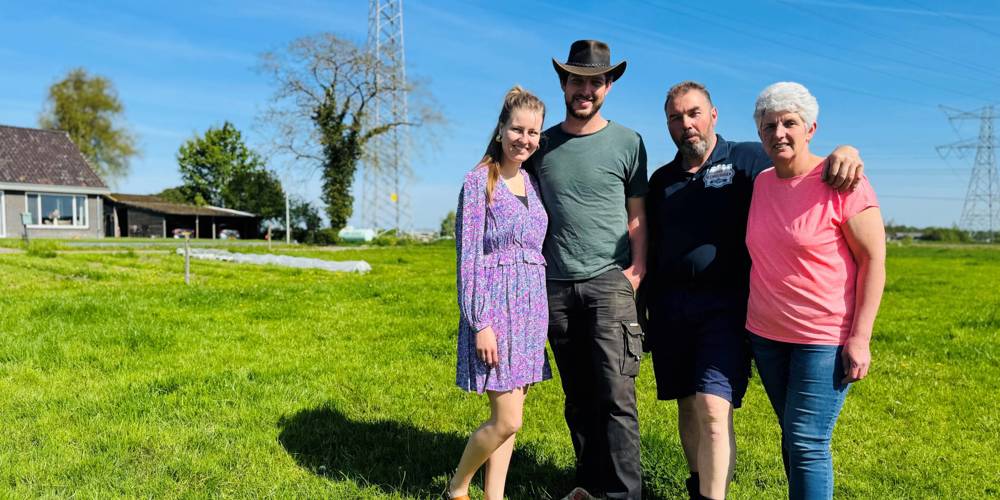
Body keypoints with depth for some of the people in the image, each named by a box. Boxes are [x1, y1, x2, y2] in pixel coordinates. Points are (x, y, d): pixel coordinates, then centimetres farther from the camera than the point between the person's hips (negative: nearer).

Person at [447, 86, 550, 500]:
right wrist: (480, 323, -15)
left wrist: (544, 311, 13)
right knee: (507, 420, -5)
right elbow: (468, 257, -11)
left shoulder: (533, 183, 11)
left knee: (509, 418, 10)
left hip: (531, 307, 6)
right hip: (495, 305, -6)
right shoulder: (479, 182, -8)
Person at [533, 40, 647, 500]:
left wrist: (638, 268, -7)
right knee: (578, 397, 10)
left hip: (609, 282, -3)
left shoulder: (627, 142, 4)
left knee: (616, 396, -9)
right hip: (557, 286, 3)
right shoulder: (543, 144, 10)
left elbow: (636, 215, 5)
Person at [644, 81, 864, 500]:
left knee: (713, 410, -14)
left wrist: (844, 151, -21)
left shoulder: (748, 160, 2)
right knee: (687, 407, 12)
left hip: (725, 305, -4)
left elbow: (807, 168, 2)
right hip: (669, 308, 4)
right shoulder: (661, 180, 14)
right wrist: (645, 312, 14)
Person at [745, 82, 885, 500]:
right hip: (766, 334, 6)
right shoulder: (760, 183, 4)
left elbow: (874, 259, -12)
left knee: (807, 443, -4)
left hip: (825, 337, -6)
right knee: (792, 437, 16)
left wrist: (860, 338, -16)